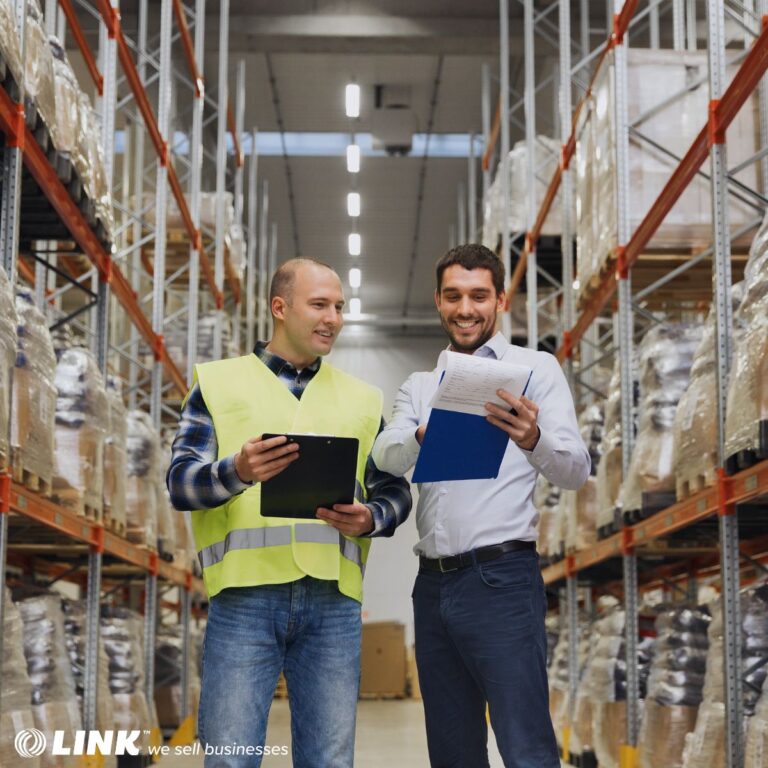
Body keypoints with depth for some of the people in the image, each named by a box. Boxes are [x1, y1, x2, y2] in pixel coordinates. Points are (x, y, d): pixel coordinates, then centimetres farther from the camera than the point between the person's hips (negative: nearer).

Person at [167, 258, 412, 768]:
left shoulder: (362, 397, 19)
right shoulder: (219, 382, 10)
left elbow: (396, 491, 16)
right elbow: (180, 481, 1)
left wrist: (371, 519, -8)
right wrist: (236, 471, -21)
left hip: (333, 599, 3)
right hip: (245, 595, -2)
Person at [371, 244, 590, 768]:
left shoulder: (535, 368, 3)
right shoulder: (420, 386, 16)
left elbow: (576, 470, -8)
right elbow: (386, 458, -1)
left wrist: (532, 439, -30)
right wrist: (425, 436, -24)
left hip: (501, 579, -5)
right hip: (433, 583, 5)